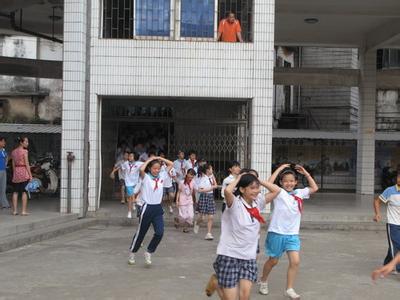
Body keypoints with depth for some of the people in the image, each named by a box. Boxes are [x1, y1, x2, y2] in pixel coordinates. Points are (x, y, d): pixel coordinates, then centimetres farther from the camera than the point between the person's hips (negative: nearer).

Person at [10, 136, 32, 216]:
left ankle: (14, 210, 11)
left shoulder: (13, 152, 10)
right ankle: (24, 211, -3)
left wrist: (14, 174, 17)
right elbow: (27, 164, -12)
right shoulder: (24, 151, -10)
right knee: (24, 192, -3)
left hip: (16, 172, 6)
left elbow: (13, 165, 11)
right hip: (24, 172, -6)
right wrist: (30, 175, -9)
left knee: (15, 192, 9)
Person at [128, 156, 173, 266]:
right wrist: (150, 159, -16)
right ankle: (132, 253, 29)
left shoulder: (162, 176, 6)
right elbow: (141, 169, -30)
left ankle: (148, 252, 10)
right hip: (147, 208, -4)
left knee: (160, 233, -9)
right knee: (141, 233, 9)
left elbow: (171, 164, 12)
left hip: (158, 208, 4)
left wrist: (159, 158, 2)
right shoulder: (146, 177, -8)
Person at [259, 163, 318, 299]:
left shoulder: (299, 193, 4)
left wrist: (305, 173, 3)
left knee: (295, 261, -9)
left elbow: (314, 188, 11)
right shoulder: (279, 192, -11)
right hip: (277, 233, -4)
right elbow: (269, 184, -29)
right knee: (273, 261, 12)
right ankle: (263, 281, 37)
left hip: (293, 234, 4)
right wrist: (280, 168, -22)